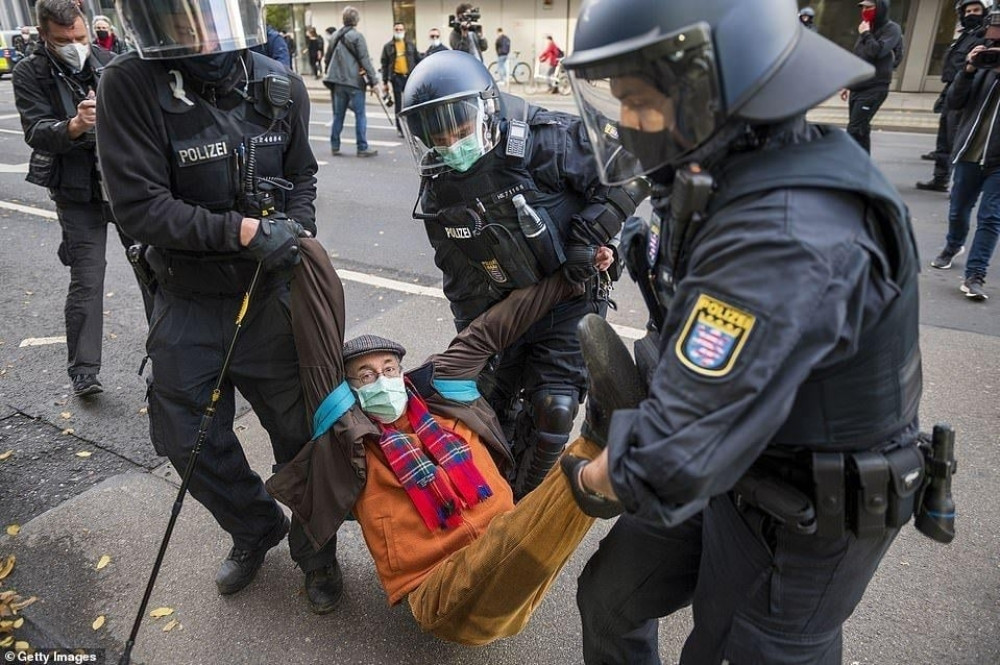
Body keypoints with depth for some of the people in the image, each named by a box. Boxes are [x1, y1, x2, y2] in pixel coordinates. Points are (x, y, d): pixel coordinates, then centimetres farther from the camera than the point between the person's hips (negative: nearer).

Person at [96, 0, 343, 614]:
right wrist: (242, 230, -25)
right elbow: (139, 204, -17)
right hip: (189, 305, 0)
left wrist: (294, 229, -12)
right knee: (191, 441, 13)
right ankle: (256, 528, 42)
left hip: (273, 296, 0)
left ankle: (314, 547, 36)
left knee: (302, 432, 9)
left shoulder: (281, 87, -5)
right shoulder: (131, 87, -12)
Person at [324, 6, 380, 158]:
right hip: (355, 81, -6)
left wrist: (331, 76, 25)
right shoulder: (357, 36, -8)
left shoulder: (335, 36, 12)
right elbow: (365, 60, -12)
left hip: (338, 82, 6)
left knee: (338, 115, 11)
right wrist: (373, 80, -10)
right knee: (360, 115, -2)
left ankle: (334, 146, 14)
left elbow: (328, 58, 17)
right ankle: (362, 148, -2)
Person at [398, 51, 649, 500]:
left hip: (571, 290, -5)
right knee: (488, 400, 11)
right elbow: (462, 278, 5)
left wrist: (588, 236, -22)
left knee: (552, 407, -7)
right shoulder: (438, 192, -3)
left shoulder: (542, 140, -23)